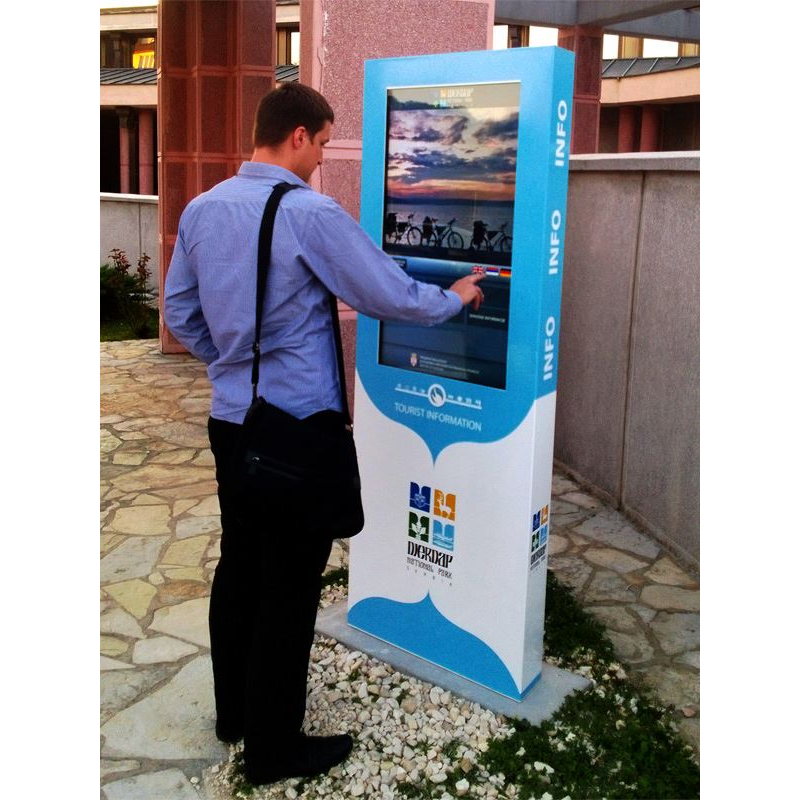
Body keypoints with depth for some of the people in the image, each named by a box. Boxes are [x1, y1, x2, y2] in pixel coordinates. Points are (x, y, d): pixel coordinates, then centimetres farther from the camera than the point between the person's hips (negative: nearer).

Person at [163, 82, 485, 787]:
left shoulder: (202, 210, 5)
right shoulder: (312, 215, -17)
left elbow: (180, 312, 12)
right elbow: (392, 296, -12)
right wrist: (456, 298, 6)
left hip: (230, 418, 8)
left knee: (239, 563, 19)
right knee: (290, 584, 4)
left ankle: (235, 710, 37)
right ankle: (274, 748, 18)